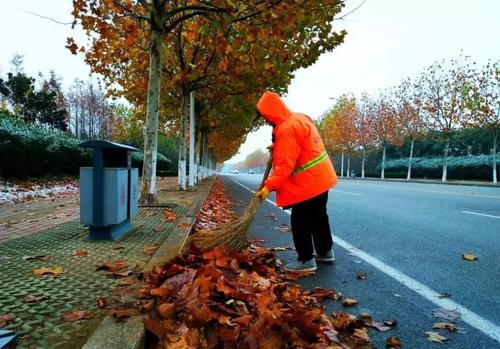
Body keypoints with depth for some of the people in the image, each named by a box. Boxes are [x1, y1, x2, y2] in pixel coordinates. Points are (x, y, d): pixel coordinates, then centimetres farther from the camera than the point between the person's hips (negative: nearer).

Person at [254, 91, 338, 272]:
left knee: (300, 221, 0)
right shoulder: (299, 117, 9)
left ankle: (306, 259, 9)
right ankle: (325, 251, 34)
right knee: (318, 216, 21)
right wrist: (277, 147, 11)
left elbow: (285, 165, -25)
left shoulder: (286, 129, -22)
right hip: (321, 176, 10)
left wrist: (269, 186, -23)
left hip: (308, 182, -10)